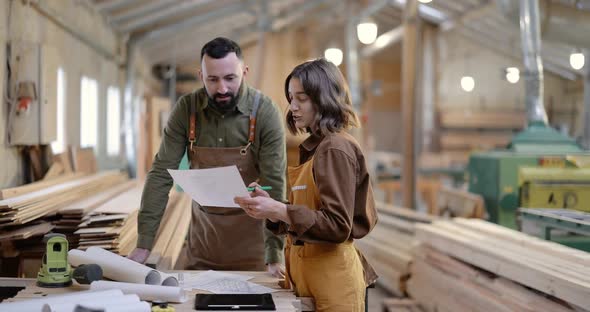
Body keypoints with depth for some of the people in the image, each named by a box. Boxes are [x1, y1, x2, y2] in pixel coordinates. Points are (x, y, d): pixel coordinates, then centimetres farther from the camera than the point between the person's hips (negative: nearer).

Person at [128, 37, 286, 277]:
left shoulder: (265, 112, -17)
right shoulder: (186, 109, -9)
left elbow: (274, 184, -18)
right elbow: (162, 173, -9)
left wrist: (275, 255, -25)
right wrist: (144, 243, -15)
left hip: (250, 232, -2)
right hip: (203, 230, 2)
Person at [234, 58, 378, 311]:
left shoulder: (336, 149, -14)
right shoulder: (314, 147, 12)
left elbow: (338, 226, -19)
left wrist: (279, 211, -26)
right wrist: (269, 204, -1)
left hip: (332, 280, -8)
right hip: (308, 272, 8)